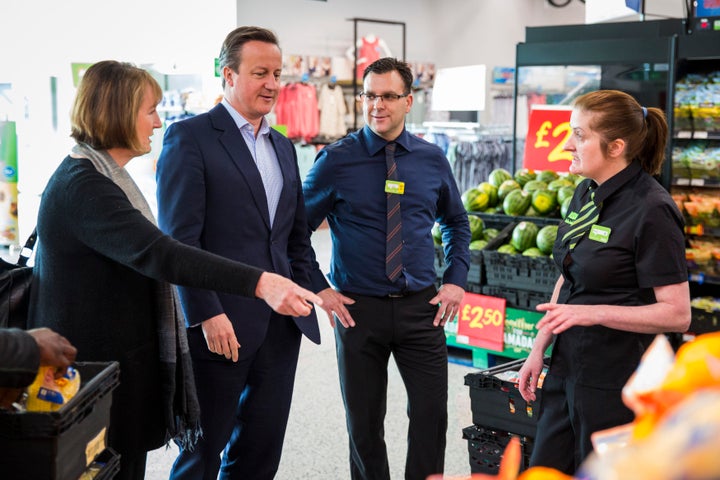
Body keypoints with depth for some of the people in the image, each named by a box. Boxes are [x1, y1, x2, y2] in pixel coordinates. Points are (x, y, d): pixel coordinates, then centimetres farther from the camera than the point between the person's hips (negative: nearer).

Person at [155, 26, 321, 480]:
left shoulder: (283, 146, 15)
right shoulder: (190, 136, -7)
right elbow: (179, 237, -14)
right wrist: (206, 315, -19)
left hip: (281, 323, 7)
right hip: (221, 323, -6)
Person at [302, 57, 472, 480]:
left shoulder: (432, 159, 2)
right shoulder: (337, 160, -6)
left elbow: (457, 222, 17)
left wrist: (456, 281, 7)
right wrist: (319, 288, -5)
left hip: (420, 306, 2)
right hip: (358, 308, -1)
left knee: (432, 413, 2)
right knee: (364, 422, 9)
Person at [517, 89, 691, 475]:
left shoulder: (652, 211, -18)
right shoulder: (586, 194, 6)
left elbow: (677, 314, -19)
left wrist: (593, 313, -26)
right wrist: (539, 349, 10)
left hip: (616, 382, -8)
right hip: (567, 368, 8)